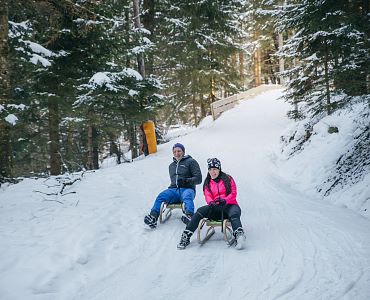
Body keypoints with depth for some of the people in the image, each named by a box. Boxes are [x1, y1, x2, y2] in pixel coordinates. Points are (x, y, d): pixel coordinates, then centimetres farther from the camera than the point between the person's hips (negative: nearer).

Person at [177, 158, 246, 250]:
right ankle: (186, 236, -30)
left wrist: (225, 200, -21)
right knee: (200, 211, -25)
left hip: (229, 205, -2)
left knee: (234, 214, -37)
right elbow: (208, 196, 4)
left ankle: (239, 235, -63)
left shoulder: (228, 179, 10)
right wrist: (211, 202, -22)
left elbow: (233, 194, 0)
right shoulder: (207, 183, 19)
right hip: (215, 208, 2)